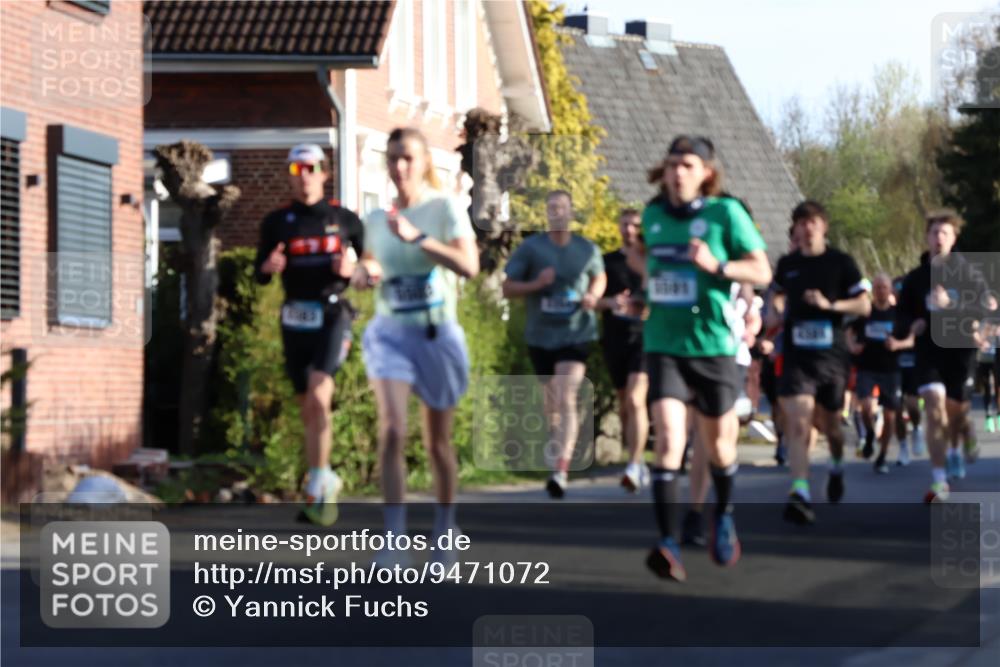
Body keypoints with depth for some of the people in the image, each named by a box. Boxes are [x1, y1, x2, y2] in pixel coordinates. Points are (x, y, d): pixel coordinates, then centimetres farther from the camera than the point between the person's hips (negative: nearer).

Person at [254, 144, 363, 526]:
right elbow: (259, 275, 11)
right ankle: (327, 480, 24)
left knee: (318, 396, -22)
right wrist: (269, 266, -12)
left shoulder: (345, 220, 6)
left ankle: (318, 487, -21)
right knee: (308, 409, 7)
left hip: (333, 315, -3)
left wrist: (353, 269, -9)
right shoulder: (277, 222, 9)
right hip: (295, 319, 3)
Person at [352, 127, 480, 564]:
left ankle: (444, 529, 30)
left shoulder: (445, 208, -7)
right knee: (391, 431, -18)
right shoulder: (376, 219, 6)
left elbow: (469, 266, -21)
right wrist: (364, 273, 0)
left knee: (438, 441, 10)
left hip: (436, 334, -2)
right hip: (390, 332, 2)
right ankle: (394, 537, -19)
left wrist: (417, 237, -27)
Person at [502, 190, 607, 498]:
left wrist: (593, 295, -3)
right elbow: (508, 288, -2)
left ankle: (561, 472, -24)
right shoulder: (530, 248, -3)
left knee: (567, 399, -17)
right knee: (551, 398, 17)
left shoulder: (587, 249, 1)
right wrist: (536, 284, -20)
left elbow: (600, 277, 20)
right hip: (540, 335, 2)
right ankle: (555, 435, 51)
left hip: (575, 334, -2)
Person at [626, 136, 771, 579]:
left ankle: (724, 516, 43)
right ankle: (668, 543, -20)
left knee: (718, 443, 13)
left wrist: (716, 265, -21)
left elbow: (762, 272, -6)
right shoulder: (654, 213, 7)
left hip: (712, 345, -1)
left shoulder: (725, 213, -6)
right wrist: (647, 269, 9)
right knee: (668, 439, -16)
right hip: (663, 346, 2)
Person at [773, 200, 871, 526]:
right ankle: (800, 493, -24)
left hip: (831, 352, 0)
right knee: (797, 422, -16)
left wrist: (830, 305, -16)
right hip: (797, 354, 0)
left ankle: (837, 465, 47)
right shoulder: (787, 264, 8)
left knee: (830, 422, 14)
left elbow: (864, 305, -2)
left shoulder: (841, 262, -1)